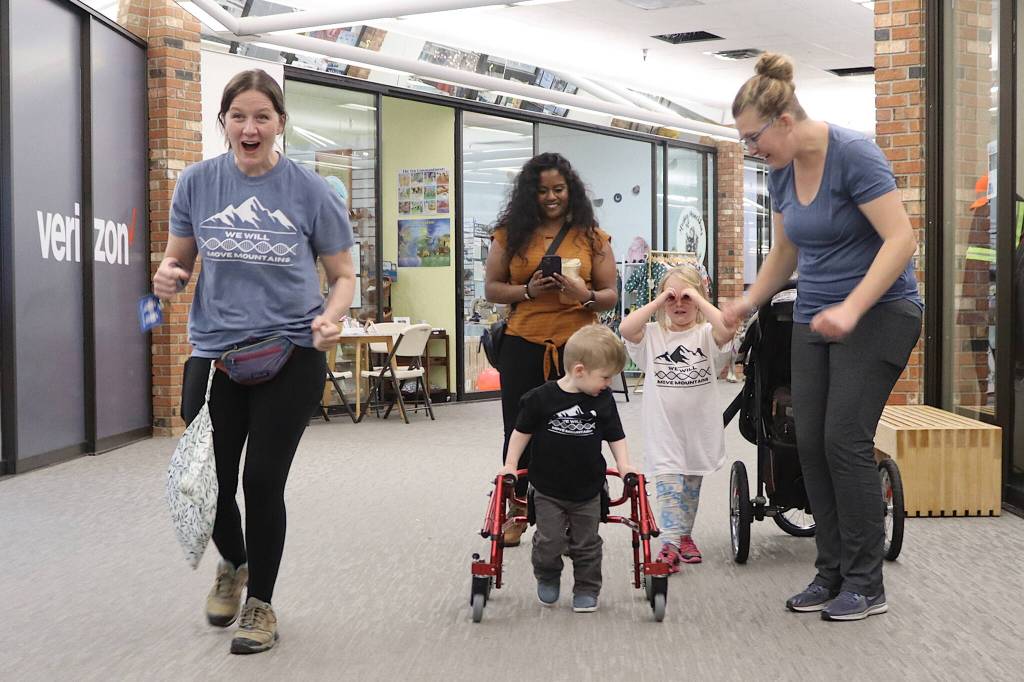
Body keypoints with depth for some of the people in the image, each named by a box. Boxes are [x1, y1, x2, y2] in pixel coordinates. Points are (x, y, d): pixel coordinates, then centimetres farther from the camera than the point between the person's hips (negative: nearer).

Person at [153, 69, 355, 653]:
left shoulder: (310, 190, -2)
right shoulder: (198, 183, 2)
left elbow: (344, 275, 4)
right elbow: (177, 260, 12)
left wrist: (331, 318, -17)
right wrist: (167, 276, -12)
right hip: (213, 353, 2)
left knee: (263, 481, 0)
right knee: (209, 479, 5)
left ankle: (261, 604, 22)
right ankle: (234, 563, 40)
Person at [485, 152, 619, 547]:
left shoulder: (592, 237, 7)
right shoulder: (511, 234, 7)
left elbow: (610, 296, 6)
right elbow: (491, 289, 5)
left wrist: (584, 295, -16)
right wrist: (528, 291, -13)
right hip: (522, 347, 1)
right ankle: (516, 512, 23)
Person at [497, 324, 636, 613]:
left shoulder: (603, 400, -6)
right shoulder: (541, 398, -15)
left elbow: (615, 436, 3)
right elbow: (522, 431, -2)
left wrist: (623, 464, -9)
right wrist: (510, 464, -3)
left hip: (588, 491, 2)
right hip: (549, 490, -2)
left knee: (587, 545, 10)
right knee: (549, 542, 2)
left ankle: (586, 590, 27)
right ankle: (547, 579, 30)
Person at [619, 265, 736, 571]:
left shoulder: (706, 334, -2)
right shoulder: (653, 334, 0)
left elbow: (727, 328, -24)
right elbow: (625, 328, -19)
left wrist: (696, 296, -16)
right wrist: (658, 301, -13)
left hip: (698, 428, 1)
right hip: (663, 428, -1)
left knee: (691, 486, 16)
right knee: (668, 485, -9)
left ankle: (685, 536, 34)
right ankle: (669, 545, -9)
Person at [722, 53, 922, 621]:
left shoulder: (853, 155, -20)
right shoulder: (781, 172, 3)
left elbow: (901, 239, -24)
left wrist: (851, 308, -31)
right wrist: (748, 302, 7)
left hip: (878, 313, -7)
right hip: (815, 319, 7)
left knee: (845, 440, -12)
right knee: (811, 443, 1)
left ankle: (866, 585, 0)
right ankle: (831, 574, 12)